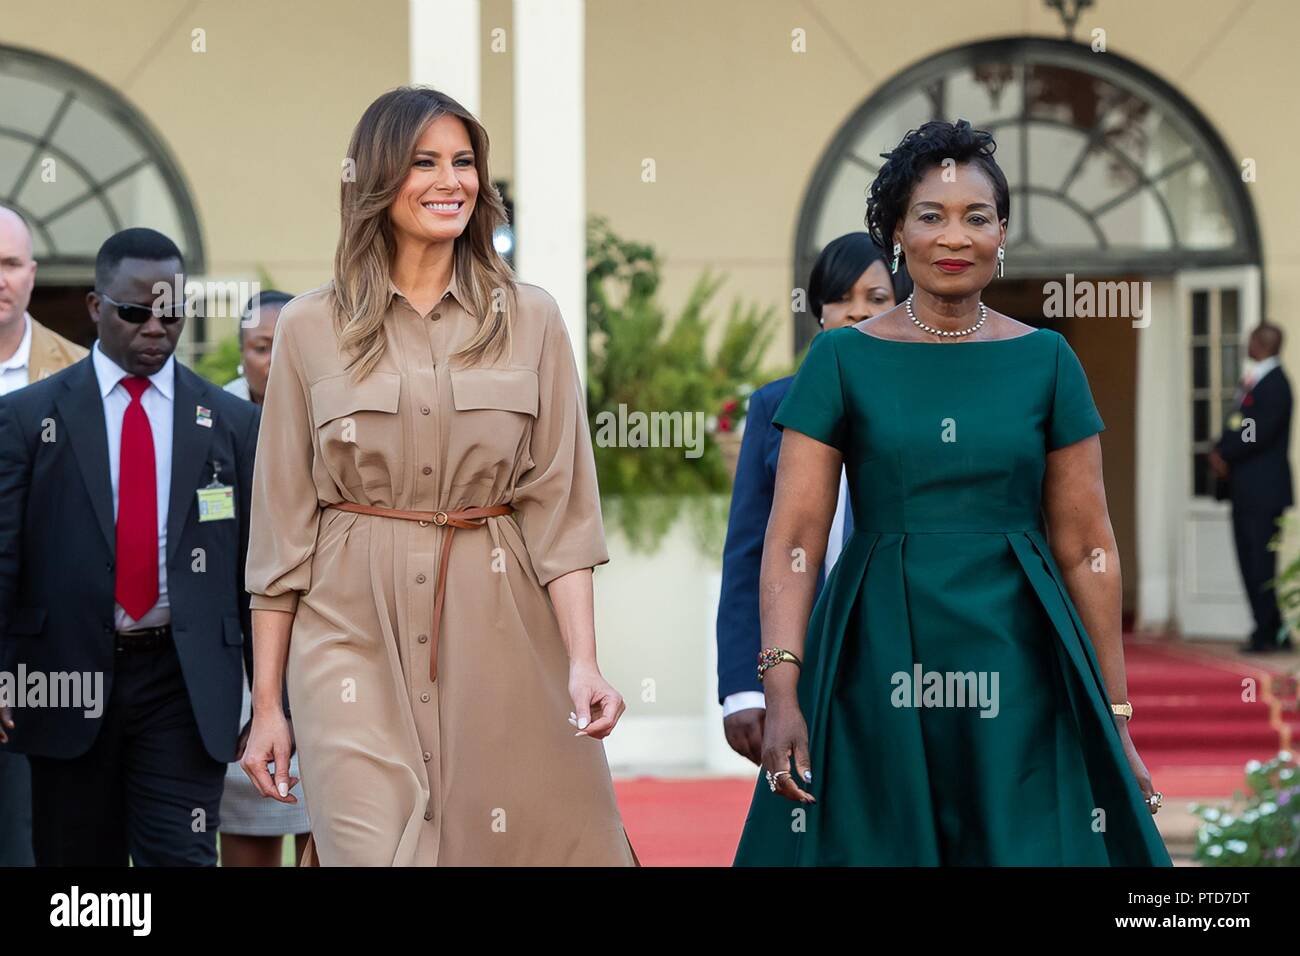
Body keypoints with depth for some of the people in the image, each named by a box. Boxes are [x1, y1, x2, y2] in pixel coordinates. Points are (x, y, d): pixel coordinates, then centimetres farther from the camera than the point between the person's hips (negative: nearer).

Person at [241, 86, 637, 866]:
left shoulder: (530, 320, 6)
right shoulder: (311, 328, 4)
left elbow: (560, 508, 2)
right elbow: (282, 528, 5)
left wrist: (583, 661, -11)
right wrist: (266, 705, 2)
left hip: (499, 633, 1)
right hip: (355, 633, -1)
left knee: (509, 844, 1)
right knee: (374, 849, -11)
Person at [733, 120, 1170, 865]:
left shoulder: (1046, 360, 5)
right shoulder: (843, 358, 1)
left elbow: (1087, 550, 5)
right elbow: (794, 538, -5)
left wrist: (1116, 715, 3)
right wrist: (781, 691, -17)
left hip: (1017, 669, 1)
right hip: (878, 667, -1)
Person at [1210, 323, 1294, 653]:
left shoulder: (1275, 384, -13)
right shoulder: (1251, 380, 16)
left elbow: (1260, 432, -19)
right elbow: (1236, 425, 19)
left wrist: (1224, 453, -10)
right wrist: (1221, 452, 1)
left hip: (1264, 487, -9)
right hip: (1245, 489, 9)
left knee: (1261, 563, -6)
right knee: (1249, 561, 11)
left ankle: (1267, 634, -1)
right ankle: (1274, 632, 16)